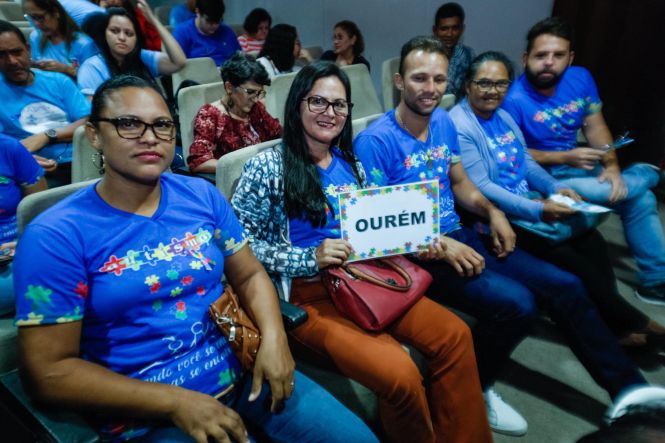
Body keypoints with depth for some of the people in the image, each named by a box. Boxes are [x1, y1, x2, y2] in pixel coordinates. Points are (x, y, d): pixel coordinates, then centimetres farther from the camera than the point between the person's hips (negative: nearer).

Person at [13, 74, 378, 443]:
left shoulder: (202, 195, 2)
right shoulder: (56, 236, -11)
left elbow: (249, 275, 7)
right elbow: (49, 372, -11)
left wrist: (273, 336, -12)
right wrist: (175, 401, -17)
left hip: (242, 371, 4)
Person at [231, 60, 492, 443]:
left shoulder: (351, 163, 12)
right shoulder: (267, 167, -6)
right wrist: (310, 258, -20)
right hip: (308, 292, -6)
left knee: (454, 335, -10)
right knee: (399, 371, -24)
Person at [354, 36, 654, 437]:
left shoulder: (444, 122, 7)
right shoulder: (375, 141, -15)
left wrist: (492, 211, -1)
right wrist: (438, 246, -24)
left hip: (456, 235, 8)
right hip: (415, 253, -7)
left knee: (566, 287, 2)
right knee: (517, 304, -26)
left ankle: (632, 390, 20)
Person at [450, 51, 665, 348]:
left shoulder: (503, 116, 12)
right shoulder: (459, 126, -17)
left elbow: (527, 162, 17)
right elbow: (480, 188, -23)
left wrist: (555, 188, -2)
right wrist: (536, 210, -26)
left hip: (528, 202, 9)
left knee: (591, 240, -2)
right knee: (568, 259, -15)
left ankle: (608, 317, 13)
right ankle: (626, 320, 7)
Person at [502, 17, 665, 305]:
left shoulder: (581, 79, 0)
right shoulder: (513, 99, -20)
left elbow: (596, 127, 3)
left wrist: (612, 167, -12)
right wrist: (564, 158, -24)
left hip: (581, 165, 7)